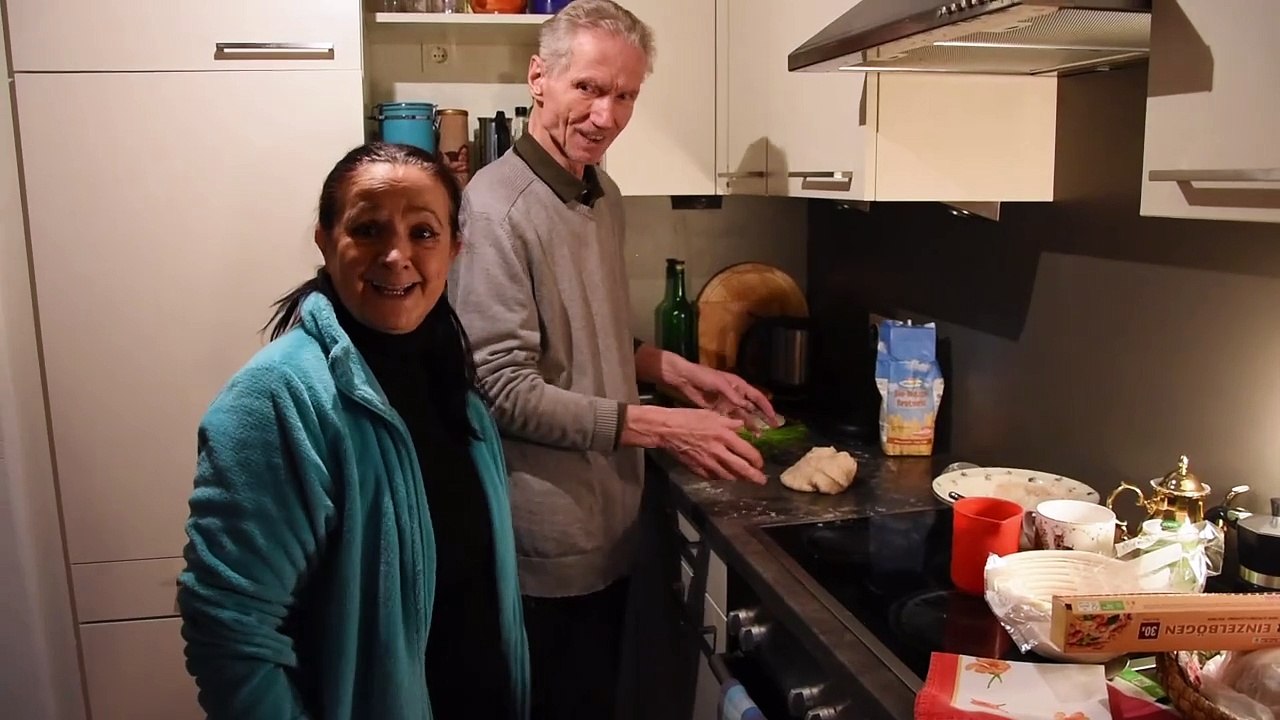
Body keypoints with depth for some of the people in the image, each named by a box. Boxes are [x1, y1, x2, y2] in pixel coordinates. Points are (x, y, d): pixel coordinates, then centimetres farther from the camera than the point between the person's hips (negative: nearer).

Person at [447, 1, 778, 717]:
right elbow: (504, 388, -22)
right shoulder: (496, 208, -20)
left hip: (609, 527, 8)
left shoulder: (605, 195, 7)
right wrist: (659, 426, -23)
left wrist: (680, 371, 3)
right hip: (542, 549, -8)